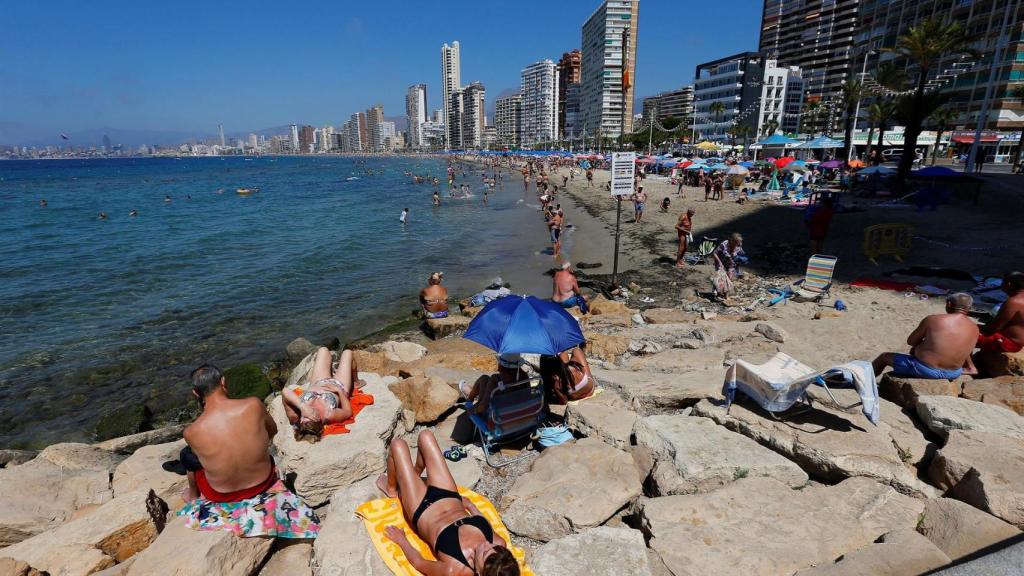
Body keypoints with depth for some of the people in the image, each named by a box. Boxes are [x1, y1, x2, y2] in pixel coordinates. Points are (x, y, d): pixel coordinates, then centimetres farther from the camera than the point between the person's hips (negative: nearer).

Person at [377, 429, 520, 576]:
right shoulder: (500, 543, -27)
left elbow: (418, 562, -19)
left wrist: (401, 540, -5)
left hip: (422, 510, -4)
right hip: (449, 497, 4)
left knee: (398, 444, 1)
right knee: (425, 435, 9)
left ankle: (391, 489, 34)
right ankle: (416, 475, 42)